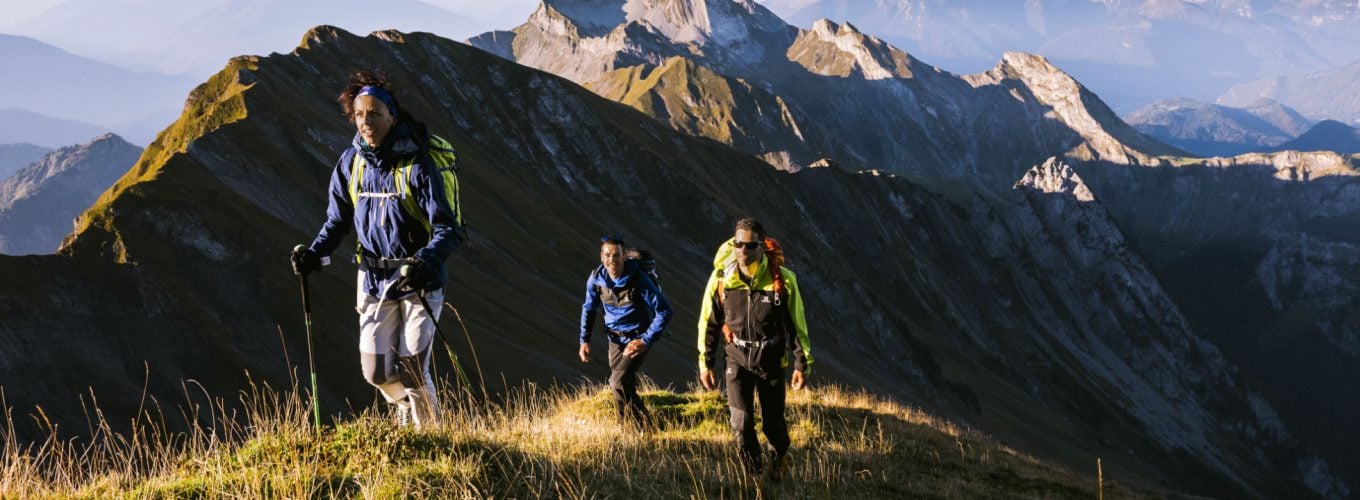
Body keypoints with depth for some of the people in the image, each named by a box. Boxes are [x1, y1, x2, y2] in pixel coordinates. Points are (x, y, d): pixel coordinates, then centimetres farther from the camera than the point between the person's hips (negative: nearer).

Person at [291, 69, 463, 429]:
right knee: (376, 371, 5)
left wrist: (424, 263, -36)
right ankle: (405, 404, 38)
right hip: (375, 280, 4)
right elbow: (337, 221, 10)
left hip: (418, 281, -4)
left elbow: (449, 230, -18)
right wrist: (314, 254, -9)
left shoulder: (415, 165, -15)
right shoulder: (351, 162, 0)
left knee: (412, 370, -8)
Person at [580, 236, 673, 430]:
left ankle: (644, 428, -6)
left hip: (637, 338, -5)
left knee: (619, 382, -18)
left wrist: (645, 341, -21)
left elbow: (664, 312, -21)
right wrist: (584, 340, 1)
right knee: (625, 387, 10)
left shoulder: (639, 279, -25)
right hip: (615, 338, 5)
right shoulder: (596, 279, -10)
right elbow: (589, 309, 9)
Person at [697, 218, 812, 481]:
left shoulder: (783, 279, -14)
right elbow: (708, 322, 1)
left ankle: (780, 458, 43)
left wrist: (802, 363, -1)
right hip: (737, 360, 0)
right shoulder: (721, 278, -11)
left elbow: (796, 323, -4)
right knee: (741, 423, -10)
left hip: (771, 361, 0)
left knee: (773, 422, 10)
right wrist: (705, 363, 3)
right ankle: (754, 474, 12)